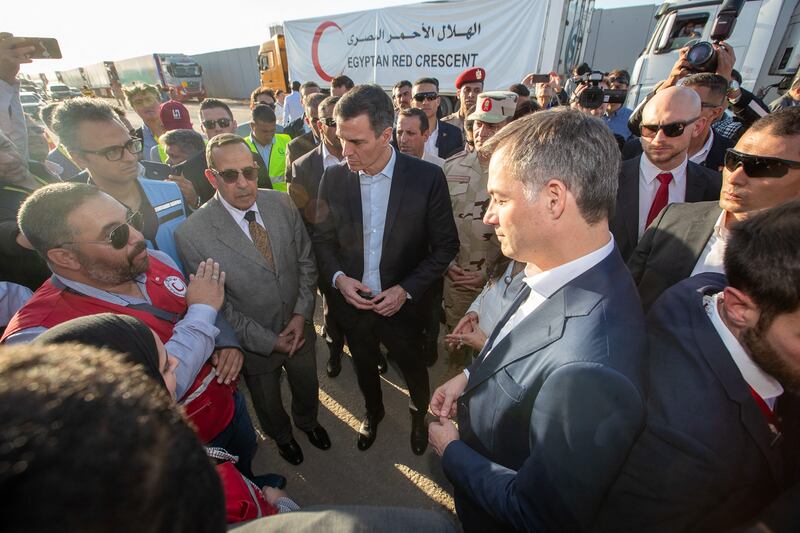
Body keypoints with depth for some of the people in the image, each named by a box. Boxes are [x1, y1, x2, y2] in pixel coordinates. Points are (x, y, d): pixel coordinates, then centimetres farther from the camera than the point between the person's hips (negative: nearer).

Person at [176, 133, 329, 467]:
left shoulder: (282, 204, -13)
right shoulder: (192, 235, -24)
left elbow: (306, 261, -5)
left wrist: (302, 314, -12)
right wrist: (268, 340, -15)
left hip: (299, 327, 3)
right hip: (256, 343, -3)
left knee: (307, 387, 29)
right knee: (268, 403, 26)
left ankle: (307, 421, 63)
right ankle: (281, 435, 61)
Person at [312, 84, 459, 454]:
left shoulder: (427, 178, -18)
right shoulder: (333, 178, -9)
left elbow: (446, 245, -10)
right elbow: (322, 239, 2)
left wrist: (407, 289, -18)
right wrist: (338, 278, -15)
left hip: (401, 303, -2)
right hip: (351, 302, 3)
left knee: (412, 368, 22)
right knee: (364, 367, 26)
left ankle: (419, 414, 57)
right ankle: (373, 411, 59)